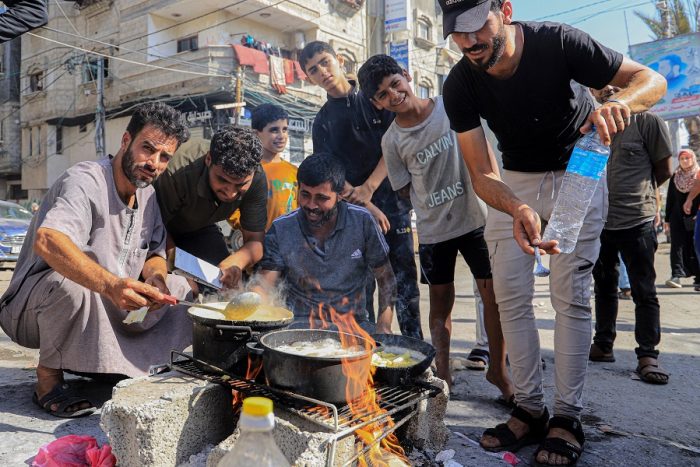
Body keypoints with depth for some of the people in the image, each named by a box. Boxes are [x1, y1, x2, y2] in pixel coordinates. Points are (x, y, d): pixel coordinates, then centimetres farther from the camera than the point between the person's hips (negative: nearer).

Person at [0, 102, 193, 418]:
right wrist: (110, 284, -56)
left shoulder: (148, 194, 3)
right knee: (72, 283, -38)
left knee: (180, 288, -4)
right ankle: (48, 379, -12)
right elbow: (47, 241, -41)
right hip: (35, 306, -7)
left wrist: (155, 277, -19)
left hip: (107, 307, 7)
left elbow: (155, 253, 6)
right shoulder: (85, 181, -22)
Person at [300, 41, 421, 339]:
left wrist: (368, 187, -12)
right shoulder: (323, 122, 9)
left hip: (393, 200, 0)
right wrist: (367, 206, -12)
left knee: (405, 277, 1)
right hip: (354, 210, 1)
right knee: (361, 283, 1)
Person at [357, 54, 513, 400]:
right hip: (433, 230, 0)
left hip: (475, 219, 0)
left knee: (494, 296, 0)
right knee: (441, 304, 10)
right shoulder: (392, 140, -4)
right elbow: (406, 189, 5)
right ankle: (443, 373, 28)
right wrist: (435, 208, -1)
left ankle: (498, 370, 20)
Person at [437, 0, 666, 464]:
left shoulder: (557, 42, -24)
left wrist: (621, 103, -42)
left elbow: (651, 79, -17)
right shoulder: (460, 85, -17)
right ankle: (530, 409, 11)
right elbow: (481, 173, -20)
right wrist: (516, 209, -41)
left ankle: (568, 417, 4)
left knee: (570, 295, -8)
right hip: (514, 183, 3)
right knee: (510, 295, -1)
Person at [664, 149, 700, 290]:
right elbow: (670, 199, 12)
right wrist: (667, 219, 10)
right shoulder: (675, 177, 11)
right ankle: (676, 275, -14)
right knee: (677, 246, -8)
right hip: (677, 217, 2)